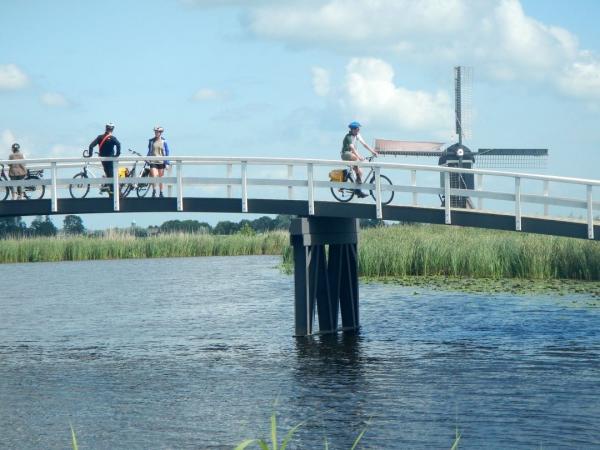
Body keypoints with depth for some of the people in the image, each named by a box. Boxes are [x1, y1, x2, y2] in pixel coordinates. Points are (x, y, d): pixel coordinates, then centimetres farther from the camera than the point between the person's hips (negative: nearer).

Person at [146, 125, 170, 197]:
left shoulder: (163, 142, 0)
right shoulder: (151, 141, 4)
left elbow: (167, 152, 3)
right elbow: (149, 151, 14)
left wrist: (167, 163, -1)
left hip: (161, 162, 0)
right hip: (153, 161, 0)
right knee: (154, 177, -14)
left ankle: (161, 193, 19)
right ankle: (154, 191, 0)